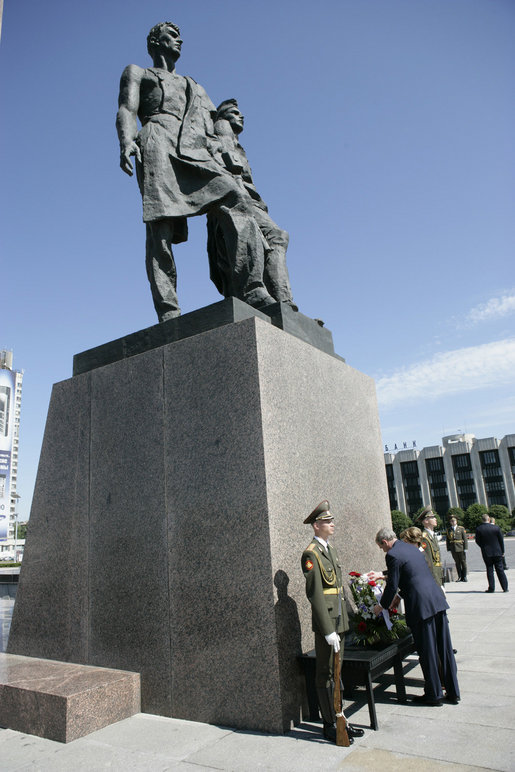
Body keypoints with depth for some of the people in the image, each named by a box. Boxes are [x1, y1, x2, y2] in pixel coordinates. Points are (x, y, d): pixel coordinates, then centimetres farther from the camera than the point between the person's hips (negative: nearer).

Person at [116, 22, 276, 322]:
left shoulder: (196, 88, 42)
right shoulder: (137, 72, 29)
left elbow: (212, 129, 30)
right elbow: (127, 109, 10)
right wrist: (126, 141, -12)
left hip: (200, 153, 3)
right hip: (159, 146, -3)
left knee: (237, 200, -25)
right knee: (160, 228, -22)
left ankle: (253, 292, -38)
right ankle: (168, 313, -30)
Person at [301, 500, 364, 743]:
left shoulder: (330, 549, 12)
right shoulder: (311, 553, -17)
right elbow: (315, 595, -20)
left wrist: (346, 618, 16)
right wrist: (328, 631, -21)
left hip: (338, 621, 9)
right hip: (326, 622, -9)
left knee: (336, 672, 18)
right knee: (325, 675, 4)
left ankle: (338, 719, 30)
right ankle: (330, 725, 17)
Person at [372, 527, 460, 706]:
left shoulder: (393, 555, -11)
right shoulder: (411, 548, 15)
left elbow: (392, 585, -9)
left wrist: (382, 606, 7)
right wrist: (400, 596, 31)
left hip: (421, 606, -8)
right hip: (437, 601, 8)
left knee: (427, 653, 5)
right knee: (445, 649, 14)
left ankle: (434, 694, 17)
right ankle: (453, 693, 24)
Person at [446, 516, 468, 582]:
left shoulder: (461, 528, 2)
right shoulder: (448, 530, 7)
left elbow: (465, 538, 0)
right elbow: (447, 540, 9)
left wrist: (465, 548, -7)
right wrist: (448, 549, 5)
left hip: (461, 548, -2)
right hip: (453, 549, 2)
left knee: (463, 562, 3)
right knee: (457, 563, 7)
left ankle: (464, 577, 12)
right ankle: (460, 577, 14)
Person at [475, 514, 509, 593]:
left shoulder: (478, 529, -9)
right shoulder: (496, 528, -7)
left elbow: (477, 541, -2)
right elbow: (501, 540, 1)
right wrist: (502, 551, 11)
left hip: (486, 553, -1)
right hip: (497, 552, 1)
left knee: (489, 570, 7)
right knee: (500, 570, 8)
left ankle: (491, 588, 7)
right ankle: (505, 588, 10)